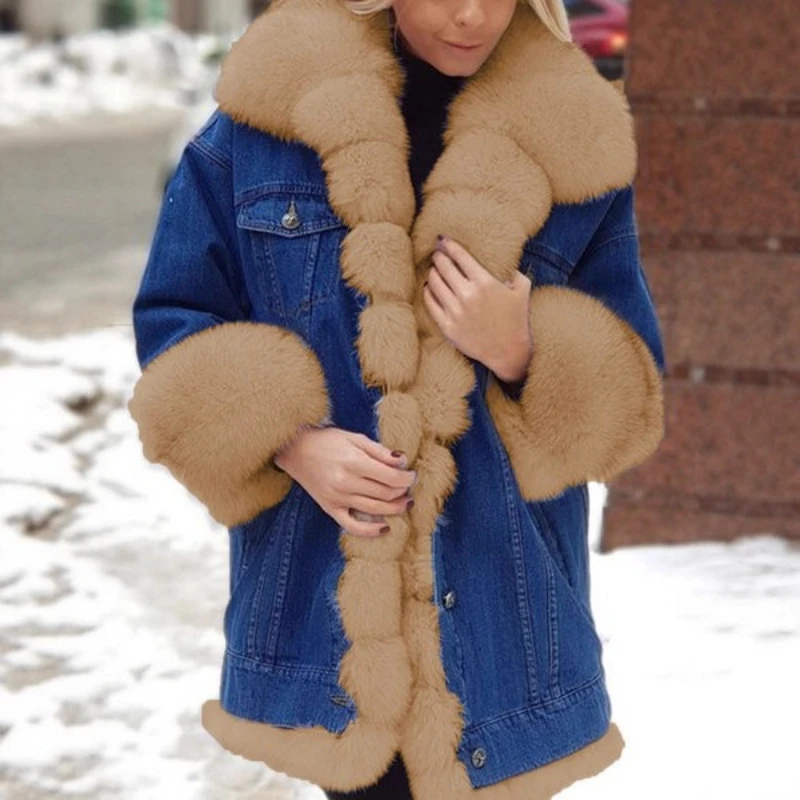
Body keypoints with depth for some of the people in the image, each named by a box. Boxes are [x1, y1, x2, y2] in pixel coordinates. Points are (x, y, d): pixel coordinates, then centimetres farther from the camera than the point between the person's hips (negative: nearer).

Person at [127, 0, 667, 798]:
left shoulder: (574, 144, 1)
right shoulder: (270, 112, 0)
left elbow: (625, 394, 6)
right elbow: (171, 320, 4)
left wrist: (521, 352, -16)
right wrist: (292, 445, -12)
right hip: (319, 593, 0)